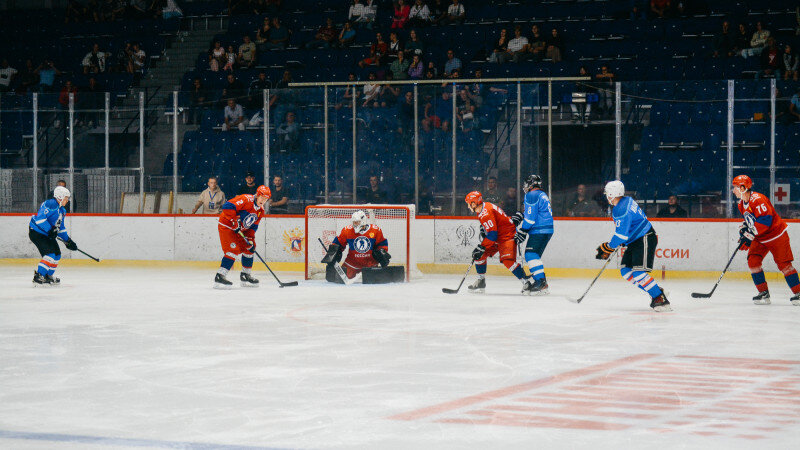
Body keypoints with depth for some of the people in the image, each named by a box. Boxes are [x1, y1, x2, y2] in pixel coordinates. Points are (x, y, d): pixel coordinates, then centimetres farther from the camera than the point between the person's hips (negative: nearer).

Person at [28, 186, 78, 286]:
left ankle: (48, 276, 22)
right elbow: (40, 217, -28)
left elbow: (61, 227, 22)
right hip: (36, 232, -10)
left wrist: (68, 240, 16)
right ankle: (38, 277, -21)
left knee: (57, 254, 11)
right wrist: (50, 230, -29)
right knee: (50, 253, -20)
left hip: (47, 234, 10)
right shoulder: (51, 204, -18)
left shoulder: (62, 211, 14)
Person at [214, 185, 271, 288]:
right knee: (233, 250, -21)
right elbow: (227, 206, -31)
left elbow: (253, 226, 10)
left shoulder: (260, 211, 6)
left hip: (239, 230, 9)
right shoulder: (246, 200, -22)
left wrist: (250, 239, -4)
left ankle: (245, 276, 26)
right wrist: (234, 221, -30)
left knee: (249, 248, 12)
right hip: (226, 226, -9)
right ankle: (219, 277, -24)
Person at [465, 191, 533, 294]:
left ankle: (526, 283, -21)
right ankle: (480, 282, 17)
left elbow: (492, 235, -28)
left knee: (508, 260, -26)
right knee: (480, 255, 7)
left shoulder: (486, 213, -26)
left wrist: (481, 248, -22)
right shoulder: (481, 209, 7)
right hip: (497, 237, 11)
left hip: (508, 236, -11)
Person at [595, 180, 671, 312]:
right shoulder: (626, 201, 11)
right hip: (635, 241, 10)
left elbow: (621, 235, -24)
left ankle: (661, 300, -20)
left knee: (638, 272, -19)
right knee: (626, 271, 6)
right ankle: (657, 293, 8)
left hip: (645, 240, -10)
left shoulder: (622, 210, -21)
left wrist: (607, 248, -14)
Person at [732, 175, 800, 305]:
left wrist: (750, 235, -32)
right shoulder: (742, 204, 6)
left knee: (783, 264, -9)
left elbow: (765, 219, -32)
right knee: (753, 261, -7)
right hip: (760, 239, 8)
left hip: (776, 235, -8)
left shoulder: (758, 199, -25)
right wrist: (743, 229, 3)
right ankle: (763, 293, -1)